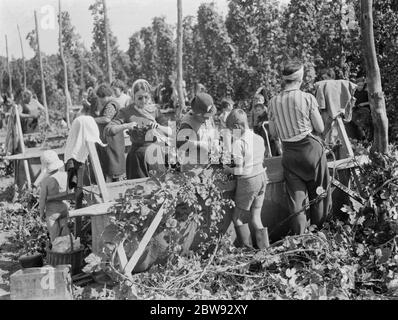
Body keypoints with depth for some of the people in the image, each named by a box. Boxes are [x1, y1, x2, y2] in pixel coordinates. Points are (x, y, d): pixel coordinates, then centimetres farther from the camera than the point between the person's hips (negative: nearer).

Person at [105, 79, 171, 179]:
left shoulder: (154, 110, 11)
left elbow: (169, 132, 7)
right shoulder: (127, 112, 4)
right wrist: (126, 126, -21)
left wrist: (158, 126, -13)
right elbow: (108, 130, -6)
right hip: (138, 149, -1)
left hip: (156, 145, 1)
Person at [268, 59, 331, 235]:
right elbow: (320, 128, -7)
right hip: (311, 148, -2)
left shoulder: (274, 102, -3)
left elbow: (273, 132, 5)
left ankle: (299, 236, 10)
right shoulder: (308, 98, -13)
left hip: (289, 153, 3)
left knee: (296, 197, 9)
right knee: (318, 192, 15)